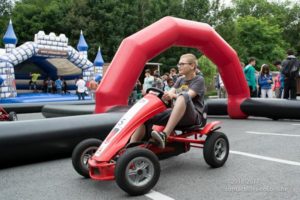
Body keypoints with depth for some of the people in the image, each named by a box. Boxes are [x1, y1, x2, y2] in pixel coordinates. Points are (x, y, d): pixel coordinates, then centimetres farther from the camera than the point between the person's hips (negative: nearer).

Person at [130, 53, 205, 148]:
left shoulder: (199, 80, 3)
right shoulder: (180, 80, 21)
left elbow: (187, 96, -15)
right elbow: (170, 93, 6)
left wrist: (173, 95, -35)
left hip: (194, 115, -6)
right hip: (175, 113, 6)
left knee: (183, 96, -37)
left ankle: (164, 135, -48)